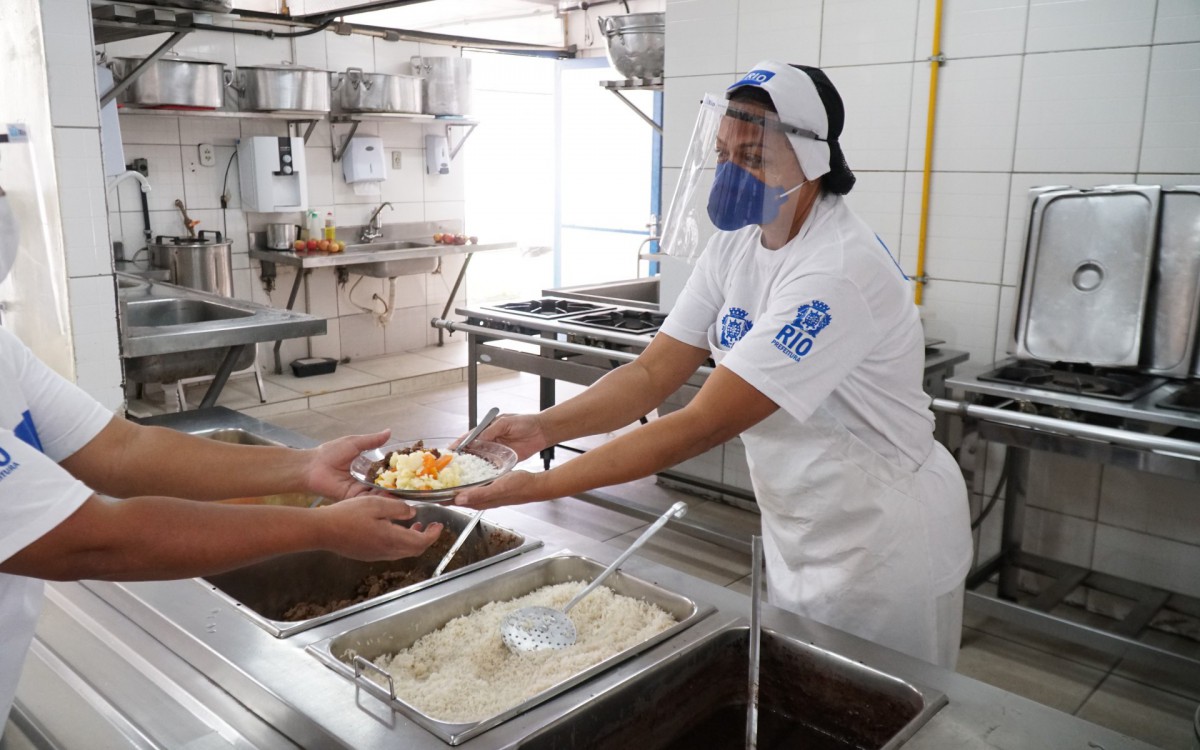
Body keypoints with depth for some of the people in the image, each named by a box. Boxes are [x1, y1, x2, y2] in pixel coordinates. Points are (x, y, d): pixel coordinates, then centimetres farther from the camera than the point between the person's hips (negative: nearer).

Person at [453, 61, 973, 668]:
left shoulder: (836, 275, -30)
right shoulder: (737, 244, -3)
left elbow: (704, 425, -34)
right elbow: (653, 373, -7)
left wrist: (541, 486, -33)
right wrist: (543, 427, -22)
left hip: (882, 543, -7)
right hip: (798, 529, 8)